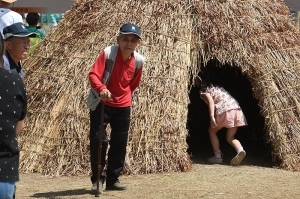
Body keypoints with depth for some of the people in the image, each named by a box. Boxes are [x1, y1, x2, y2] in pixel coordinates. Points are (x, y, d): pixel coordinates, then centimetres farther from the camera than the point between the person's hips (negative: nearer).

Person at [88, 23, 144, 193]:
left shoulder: (139, 60, -5)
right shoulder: (108, 53, -18)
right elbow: (93, 74, -26)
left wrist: (125, 97, 13)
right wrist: (101, 89, -43)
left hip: (123, 106, 4)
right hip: (102, 104, -4)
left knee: (120, 144, 8)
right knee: (98, 140, -10)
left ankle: (113, 179, 21)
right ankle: (97, 179, 4)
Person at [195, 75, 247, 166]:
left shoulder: (203, 90, 7)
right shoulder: (216, 86, 30)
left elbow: (211, 101, -9)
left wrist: (212, 117, -18)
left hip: (225, 110, -6)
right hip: (236, 108, 6)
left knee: (212, 131, 18)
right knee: (230, 137, 14)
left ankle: (218, 157, 14)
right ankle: (240, 150, -17)